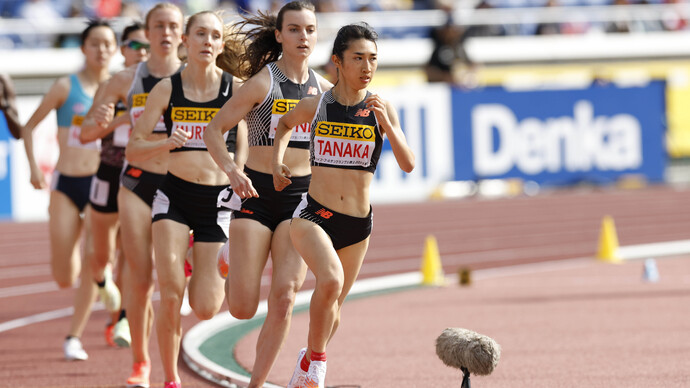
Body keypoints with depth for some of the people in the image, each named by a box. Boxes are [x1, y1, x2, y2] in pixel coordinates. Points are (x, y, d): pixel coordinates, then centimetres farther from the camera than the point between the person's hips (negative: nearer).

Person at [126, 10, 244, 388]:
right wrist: (167, 142, -19)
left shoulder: (237, 89, -2)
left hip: (218, 201, 0)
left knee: (205, 309, -6)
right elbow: (133, 149, -1)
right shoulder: (166, 89, -1)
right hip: (175, 196, 0)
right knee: (170, 294, -13)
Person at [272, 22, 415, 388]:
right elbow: (284, 125, 21)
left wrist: (386, 123, -19)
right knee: (331, 281, -31)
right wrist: (277, 162, 6)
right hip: (314, 216, -3)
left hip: (357, 224, 3)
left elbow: (408, 164, -7)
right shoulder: (315, 106, -2)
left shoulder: (382, 109, -1)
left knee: (332, 308, 16)